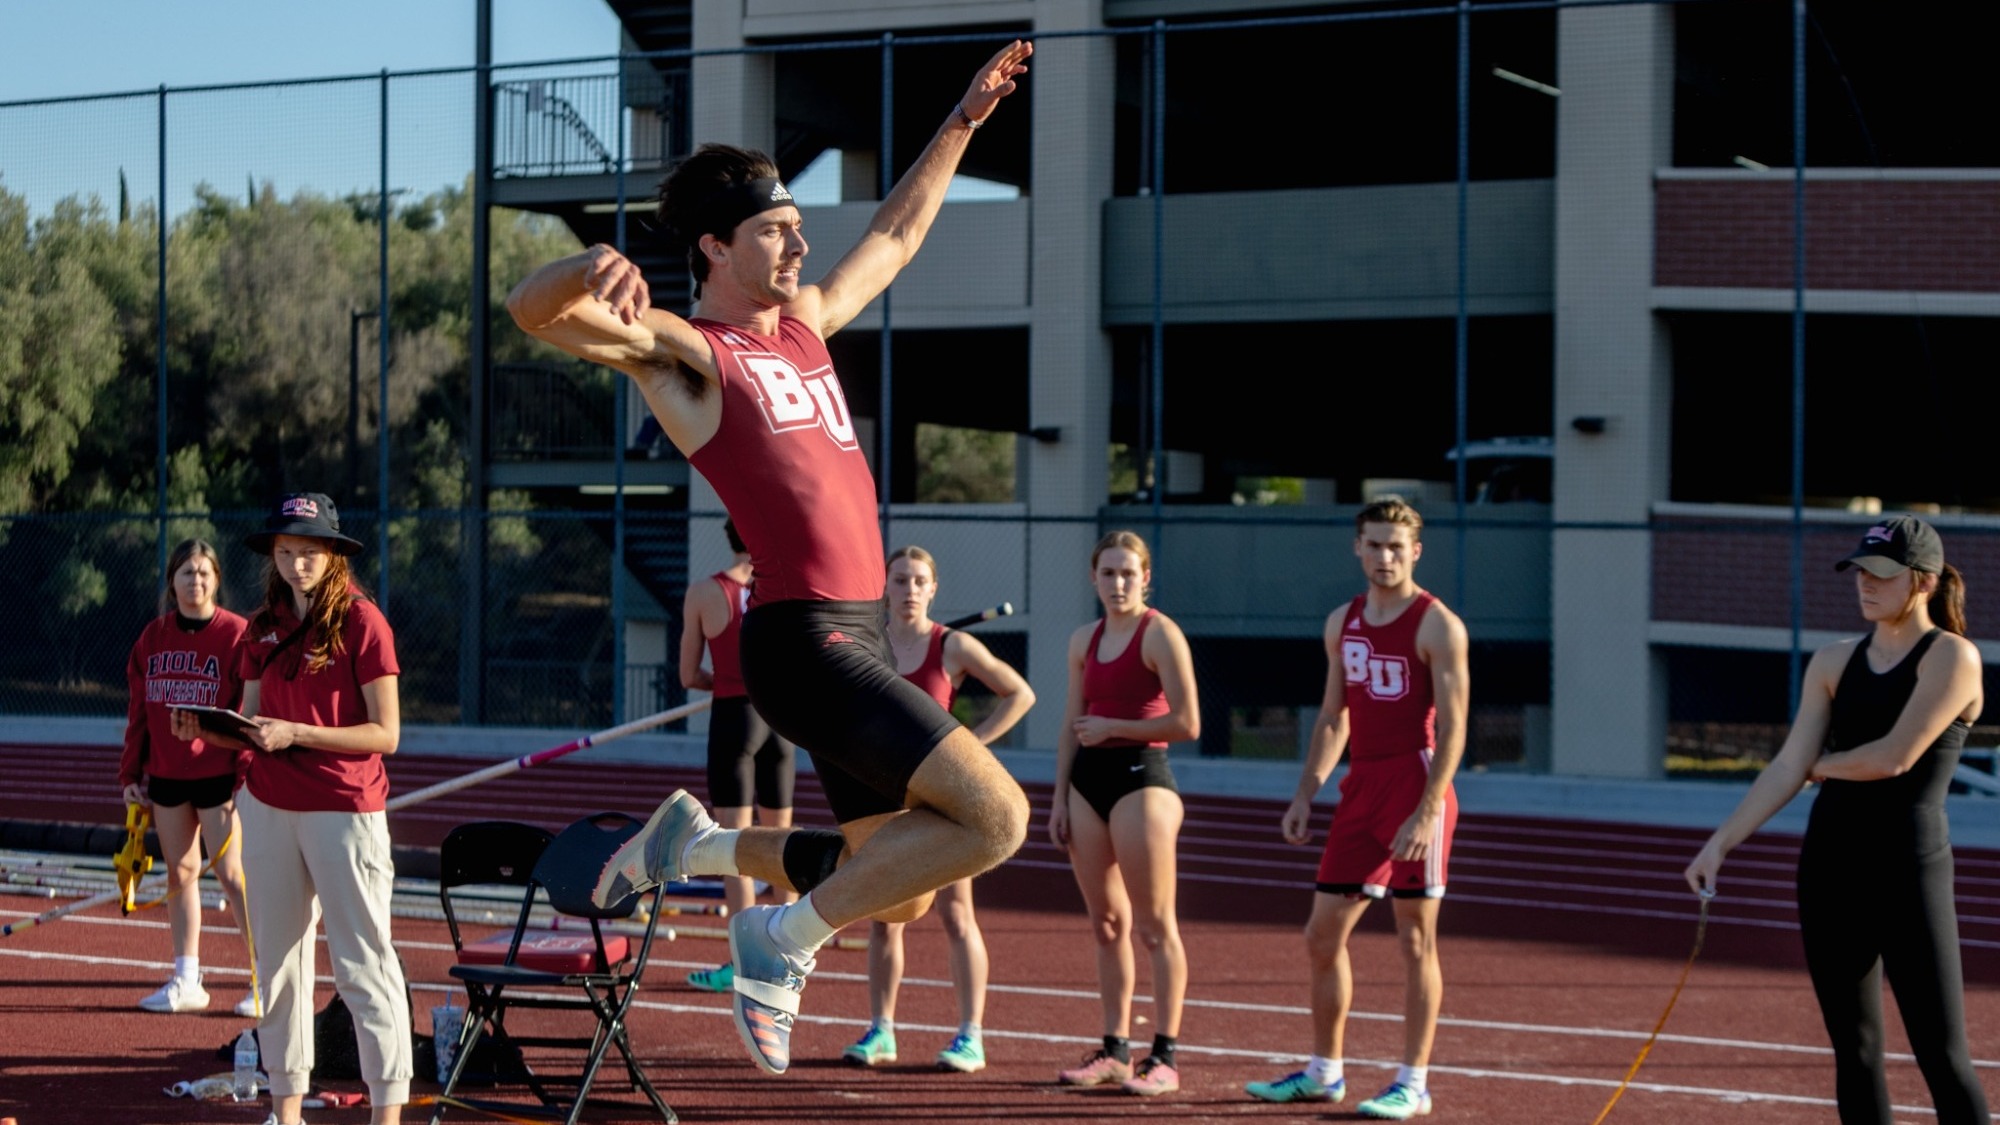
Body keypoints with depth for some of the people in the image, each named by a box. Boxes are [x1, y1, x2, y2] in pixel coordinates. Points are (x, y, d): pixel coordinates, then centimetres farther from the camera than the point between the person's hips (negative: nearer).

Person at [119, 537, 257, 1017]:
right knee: (180, 871, 8)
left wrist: (247, 772, -14)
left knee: (231, 874, -6)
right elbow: (138, 710, 12)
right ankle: (186, 981, 14)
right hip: (165, 775, 5)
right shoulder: (154, 637, 9)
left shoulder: (236, 634, -6)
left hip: (219, 775, -5)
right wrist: (130, 773, 9)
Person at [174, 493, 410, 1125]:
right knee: (278, 959, 11)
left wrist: (295, 733, -19)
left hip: (345, 806, -6)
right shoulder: (265, 627, 10)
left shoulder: (361, 621, -8)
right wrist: (205, 730, -6)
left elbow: (385, 734, -11)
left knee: (362, 962, -6)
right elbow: (253, 726, 15)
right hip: (268, 806, 6)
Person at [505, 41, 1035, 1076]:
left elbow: (897, 232, 34)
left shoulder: (806, 323, 18)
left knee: (899, 893, 13)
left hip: (856, 641, 9)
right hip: (804, 642, -9)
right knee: (995, 815, -19)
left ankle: (698, 846, 27)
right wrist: (590, 271, -43)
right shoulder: (680, 349, -5)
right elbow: (532, 311, -21)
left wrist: (963, 121, 32)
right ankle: (780, 939, -6)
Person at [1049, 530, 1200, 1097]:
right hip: (1089, 780, 7)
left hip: (1142, 778, -7)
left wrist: (1112, 727, -13)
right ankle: (1115, 1049, 15)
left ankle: (1164, 1056, 0)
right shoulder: (1084, 641, 12)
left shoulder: (1160, 634, -7)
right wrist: (1060, 799, 11)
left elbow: (1187, 723, -13)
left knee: (1153, 925, -4)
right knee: (1106, 923, 9)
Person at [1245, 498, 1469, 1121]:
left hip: (1417, 788, -7)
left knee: (1415, 939, -2)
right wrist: (1305, 795, 11)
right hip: (1361, 788, 7)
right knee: (1323, 935, 9)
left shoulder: (1437, 625, -8)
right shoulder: (1343, 623, 12)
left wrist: (1426, 811, -21)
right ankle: (1323, 1072, 21)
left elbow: (1452, 728, -13)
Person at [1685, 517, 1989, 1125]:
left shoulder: (1951, 657, -7)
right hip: (1828, 863, 6)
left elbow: (1894, 757, -17)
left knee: (1942, 1056, -7)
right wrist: (1721, 842, -5)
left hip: (1908, 867, -6)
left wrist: (1822, 765, 1)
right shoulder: (1833, 663, 10)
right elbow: (1788, 768, 5)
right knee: (1854, 1048, 9)